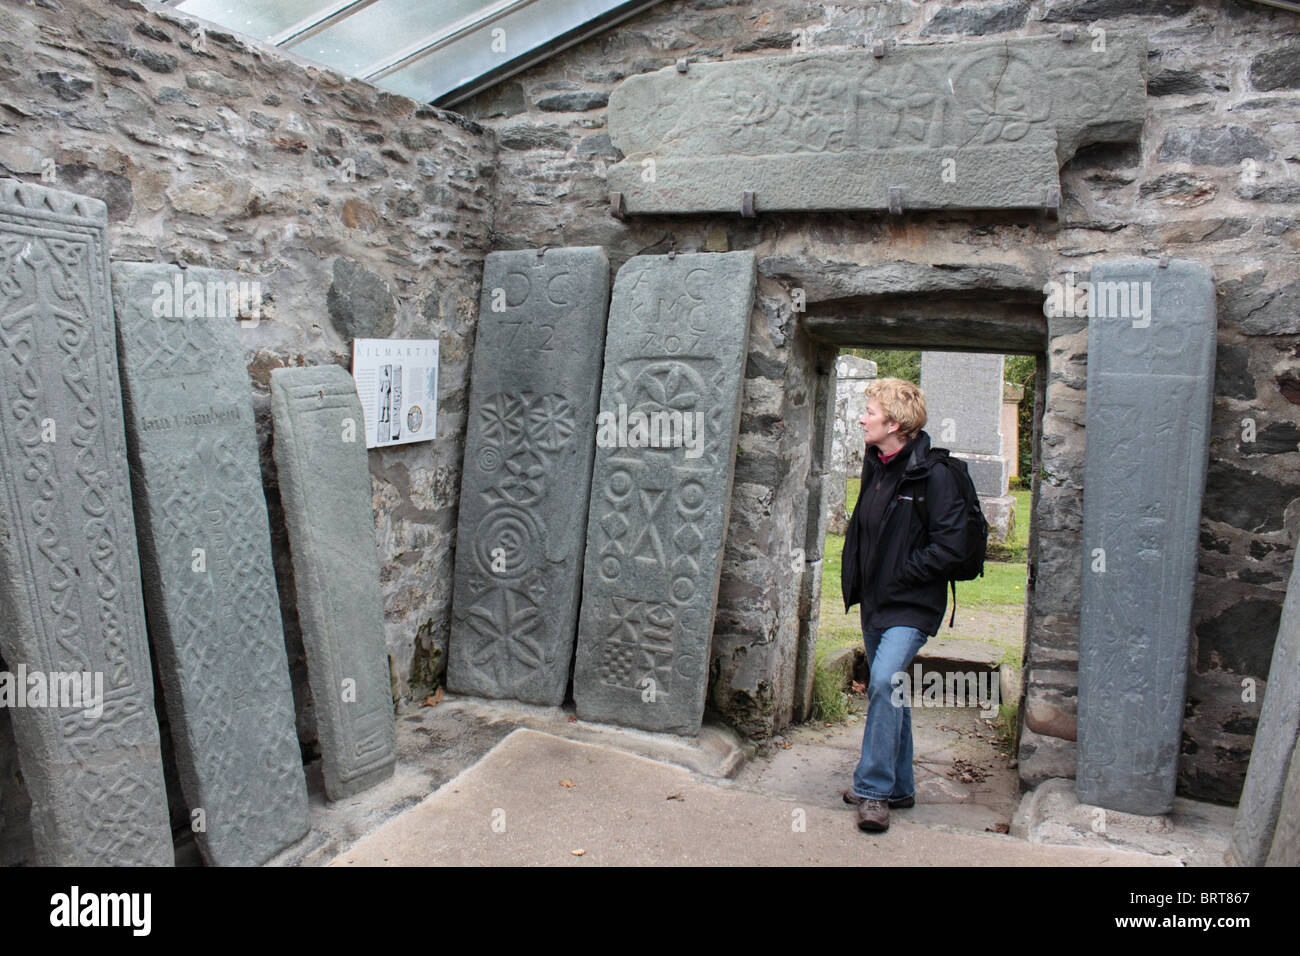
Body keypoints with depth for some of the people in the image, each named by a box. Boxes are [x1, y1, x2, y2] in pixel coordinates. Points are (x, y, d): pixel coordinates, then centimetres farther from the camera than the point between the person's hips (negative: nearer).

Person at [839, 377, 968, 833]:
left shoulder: (932, 476, -15)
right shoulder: (875, 468, 9)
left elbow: (948, 547, -19)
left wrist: (900, 573, -15)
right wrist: (855, 578, 11)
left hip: (911, 606, -8)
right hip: (875, 602, 8)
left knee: (884, 680, -24)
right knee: (888, 689, 15)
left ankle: (873, 789, -12)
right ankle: (898, 787, 29)